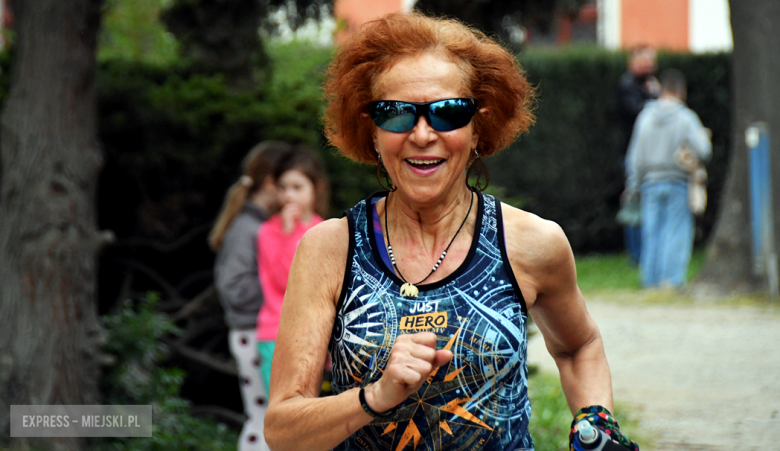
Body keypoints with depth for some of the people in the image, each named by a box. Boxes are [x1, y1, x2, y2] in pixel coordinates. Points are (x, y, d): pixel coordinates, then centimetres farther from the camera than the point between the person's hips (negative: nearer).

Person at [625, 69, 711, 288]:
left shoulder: (646, 116, 2)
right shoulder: (686, 118, -7)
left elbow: (636, 155, 5)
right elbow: (703, 151, -10)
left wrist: (633, 185, 13)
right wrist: (704, 137, 12)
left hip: (651, 182, 3)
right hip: (677, 182, -3)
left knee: (651, 231, 7)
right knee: (676, 231, 1)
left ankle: (651, 278, 9)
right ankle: (673, 277, -4)